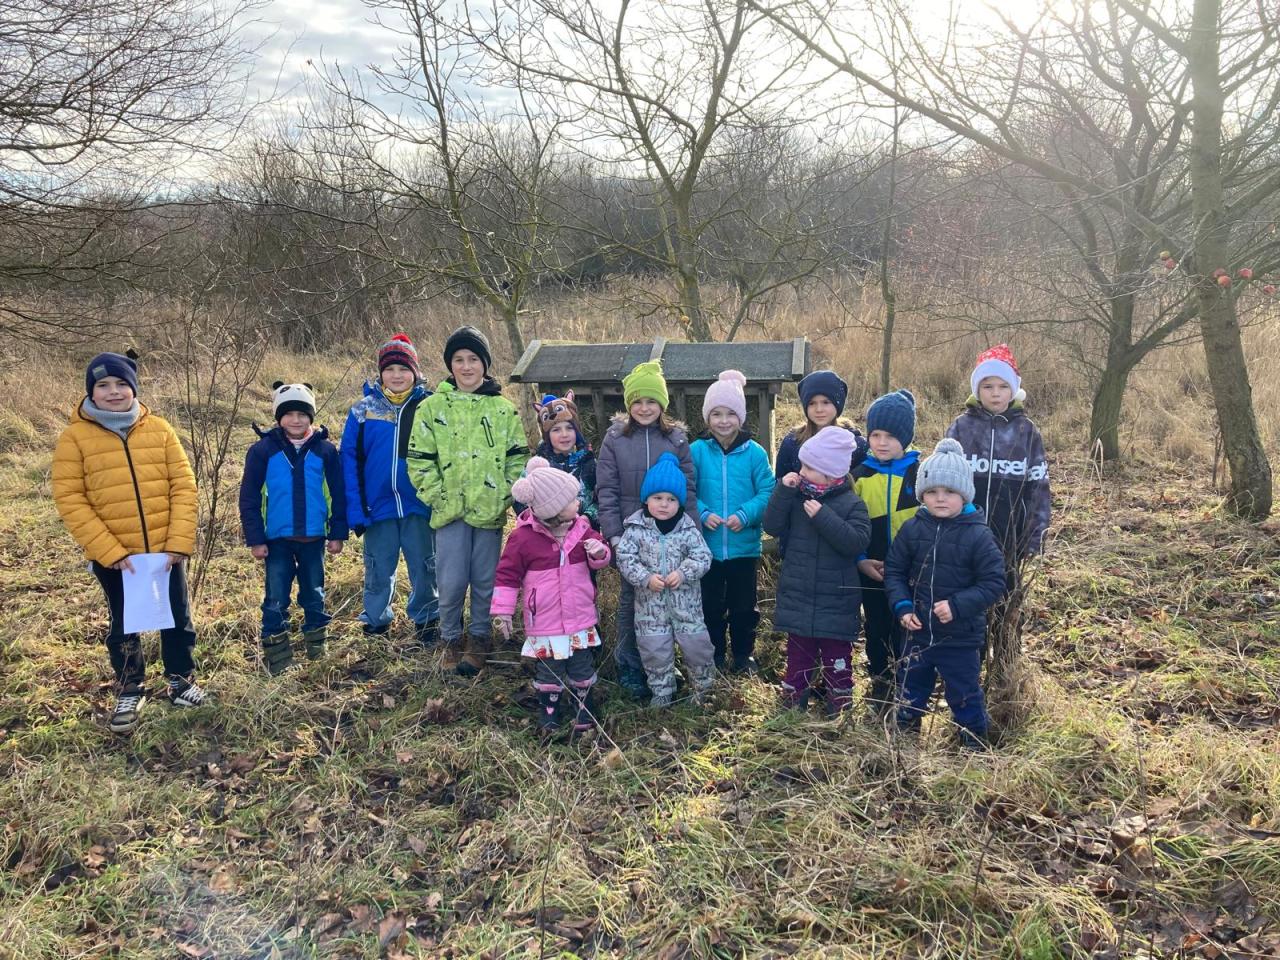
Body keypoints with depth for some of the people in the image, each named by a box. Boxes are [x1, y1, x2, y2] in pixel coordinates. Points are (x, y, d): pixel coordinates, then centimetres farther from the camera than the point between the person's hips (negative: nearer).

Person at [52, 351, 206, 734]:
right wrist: (110, 551, -16)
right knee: (123, 624, 14)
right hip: (112, 556, -1)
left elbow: (184, 485, -2)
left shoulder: (159, 429, -1)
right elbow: (69, 500, -9)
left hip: (166, 550, 1)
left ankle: (180, 680, 33)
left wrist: (180, 541, -11)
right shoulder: (75, 437, -6)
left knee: (178, 617, 13)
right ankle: (130, 692, 32)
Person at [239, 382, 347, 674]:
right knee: (275, 601, 3)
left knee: (314, 596, 13)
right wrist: (254, 539, -7)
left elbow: (338, 495, 4)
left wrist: (338, 533, 1)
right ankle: (277, 659, 12)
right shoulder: (263, 450, -4)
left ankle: (317, 650, 27)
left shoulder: (325, 450, 0)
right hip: (277, 539, -1)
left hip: (314, 538, 1)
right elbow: (249, 498, -3)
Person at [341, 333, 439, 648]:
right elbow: (350, 459, -1)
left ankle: (426, 622, 28)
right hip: (378, 507, 1)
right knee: (378, 572, 13)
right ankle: (375, 622, 31)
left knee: (424, 569, 11)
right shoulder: (363, 409, 1)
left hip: (420, 506, -1)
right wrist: (355, 509, -7)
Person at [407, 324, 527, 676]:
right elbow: (419, 460, 1)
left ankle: (479, 639, 26)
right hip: (450, 511, -1)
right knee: (451, 582, 0)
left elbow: (518, 457, 6)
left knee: (485, 581, 8)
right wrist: (438, 498, -6)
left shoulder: (504, 409, 5)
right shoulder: (432, 407, 2)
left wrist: (505, 496, -3)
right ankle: (451, 640, 21)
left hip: (490, 511, 1)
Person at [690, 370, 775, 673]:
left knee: (743, 606, 14)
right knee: (710, 605, 15)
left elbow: (767, 492, -8)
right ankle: (713, 657, 33)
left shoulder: (755, 453, -6)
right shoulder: (696, 451, -6)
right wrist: (702, 514, -20)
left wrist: (745, 515, -21)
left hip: (744, 546, 0)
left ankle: (744, 656, 34)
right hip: (707, 546, 0)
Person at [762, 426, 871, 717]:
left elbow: (857, 542, -20)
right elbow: (772, 527, -7)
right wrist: (783, 491, -15)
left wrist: (823, 517, -26)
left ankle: (839, 708, 22)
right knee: (798, 656, 15)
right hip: (798, 597, 3)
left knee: (837, 660, 9)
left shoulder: (851, 504, -8)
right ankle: (793, 704, 27)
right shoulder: (796, 497, 2)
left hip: (836, 601, -3)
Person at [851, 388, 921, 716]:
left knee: (906, 634, 5)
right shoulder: (859, 475, 1)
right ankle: (879, 688, 31)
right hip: (871, 572, 3)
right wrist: (860, 560, -7)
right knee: (876, 632, 14)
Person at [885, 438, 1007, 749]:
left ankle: (975, 746, 32)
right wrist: (902, 606, -10)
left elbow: (993, 583, -12)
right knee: (911, 691, 20)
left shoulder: (978, 535, -13)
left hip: (961, 638, -3)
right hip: (919, 632, 4)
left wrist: (958, 606, -22)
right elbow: (894, 570, 3)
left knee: (964, 697, 11)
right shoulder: (912, 529, -4)